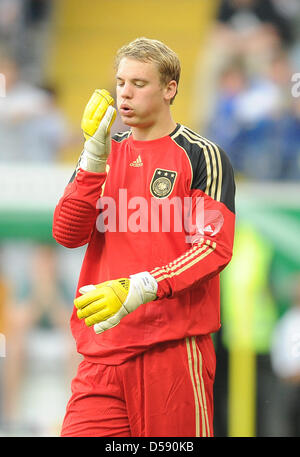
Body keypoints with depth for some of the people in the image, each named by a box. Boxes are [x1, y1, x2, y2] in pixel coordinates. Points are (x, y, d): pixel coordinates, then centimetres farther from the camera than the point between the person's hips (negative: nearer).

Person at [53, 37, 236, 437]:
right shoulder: (102, 154, 16)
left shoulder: (202, 156, 1)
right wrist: (95, 157, -7)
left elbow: (214, 247, -8)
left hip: (174, 346, -4)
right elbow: (67, 235, 4)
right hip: (102, 350, 4)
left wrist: (139, 289, -19)